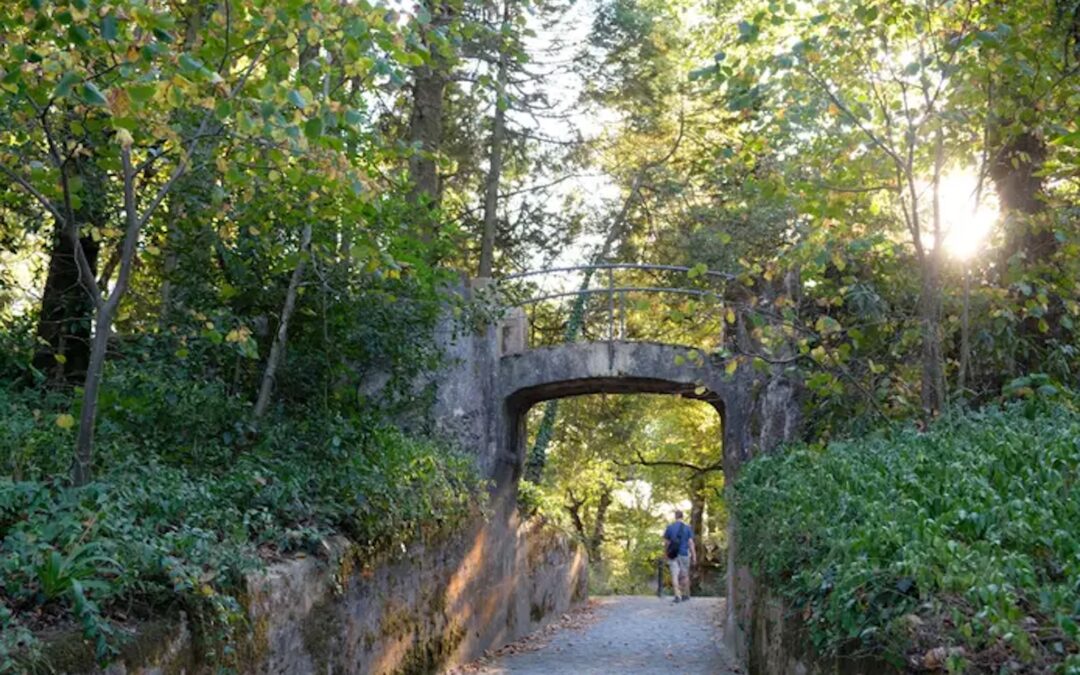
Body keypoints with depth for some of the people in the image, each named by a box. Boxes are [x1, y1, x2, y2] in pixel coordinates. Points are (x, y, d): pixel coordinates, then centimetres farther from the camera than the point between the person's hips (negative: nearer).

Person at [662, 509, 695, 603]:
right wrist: (694, 556, -4)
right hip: (684, 555, 0)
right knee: (685, 575, 14)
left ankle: (677, 596, -16)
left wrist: (666, 553, 17)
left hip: (673, 555, 0)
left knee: (675, 575, -3)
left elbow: (666, 543, 3)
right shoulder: (687, 528, -3)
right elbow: (691, 543, -7)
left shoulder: (669, 528, 0)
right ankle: (685, 595, 23)